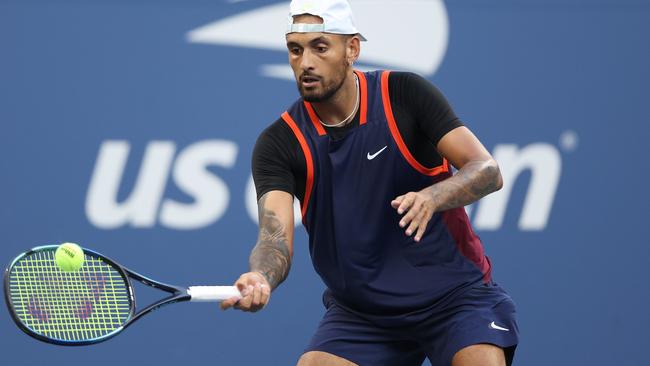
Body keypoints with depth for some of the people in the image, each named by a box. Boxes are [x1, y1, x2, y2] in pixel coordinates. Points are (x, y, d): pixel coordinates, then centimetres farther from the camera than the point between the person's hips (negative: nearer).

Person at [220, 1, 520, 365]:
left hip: (453, 294, -2)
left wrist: (432, 197, -37)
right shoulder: (279, 143, -8)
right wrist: (261, 279, -43)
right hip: (359, 313, 2)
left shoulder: (405, 94, -11)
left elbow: (488, 171, -16)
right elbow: (276, 234, -20)